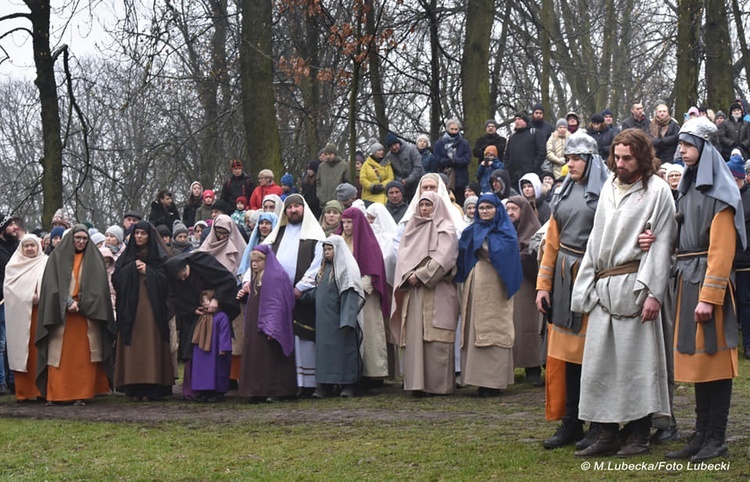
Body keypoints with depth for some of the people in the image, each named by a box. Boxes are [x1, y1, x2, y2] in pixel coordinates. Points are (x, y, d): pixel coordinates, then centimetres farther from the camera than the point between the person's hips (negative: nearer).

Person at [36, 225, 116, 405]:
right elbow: (53, 285, 0)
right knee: (60, 354, -4)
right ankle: (55, 394, -2)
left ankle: (81, 394, -4)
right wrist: (68, 303, -13)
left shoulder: (94, 259, 11)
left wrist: (81, 304, -9)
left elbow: (97, 286, 3)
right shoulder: (57, 257, 9)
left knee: (83, 355, -4)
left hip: (87, 313, 1)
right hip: (61, 314, -1)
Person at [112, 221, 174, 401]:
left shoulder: (159, 257, 8)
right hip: (130, 309, 2)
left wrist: (147, 271, -7)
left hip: (151, 309, -2)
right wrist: (132, 268, -4)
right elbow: (115, 278, 6)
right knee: (133, 346, -4)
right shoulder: (126, 256, 16)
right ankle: (134, 388, -4)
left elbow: (165, 280, -2)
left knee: (151, 344, -8)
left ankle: (152, 387, -7)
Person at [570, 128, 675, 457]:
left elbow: (662, 244, -7)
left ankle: (639, 435, 7)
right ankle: (607, 435, 10)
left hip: (634, 287, -6)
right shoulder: (608, 188, 17)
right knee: (599, 362, 4)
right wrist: (587, 287, 12)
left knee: (636, 360, -2)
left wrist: (653, 292, -14)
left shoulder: (657, 190, -2)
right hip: (603, 288, 6)